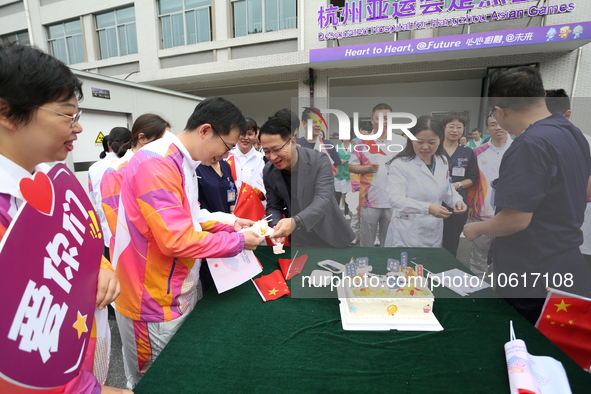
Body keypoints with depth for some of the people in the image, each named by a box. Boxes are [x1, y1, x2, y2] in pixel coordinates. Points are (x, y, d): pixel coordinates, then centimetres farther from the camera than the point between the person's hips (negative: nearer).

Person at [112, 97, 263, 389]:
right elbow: (177, 240, -29)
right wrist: (238, 241, -18)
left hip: (177, 292, 9)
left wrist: (229, 224, 2)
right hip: (154, 301, -9)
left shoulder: (180, 162, 7)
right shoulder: (157, 164, -26)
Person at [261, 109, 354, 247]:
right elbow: (273, 207, -1)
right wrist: (277, 227, -23)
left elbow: (324, 200, -30)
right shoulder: (268, 172, -8)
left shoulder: (319, 160, -20)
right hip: (298, 239, 3)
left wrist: (295, 221, -47)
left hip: (330, 237, -2)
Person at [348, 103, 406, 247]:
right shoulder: (363, 142, 2)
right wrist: (367, 168, -14)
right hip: (369, 200, 0)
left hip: (394, 201, 1)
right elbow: (351, 166, 3)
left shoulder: (402, 142, 3)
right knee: (366, 243, 11)